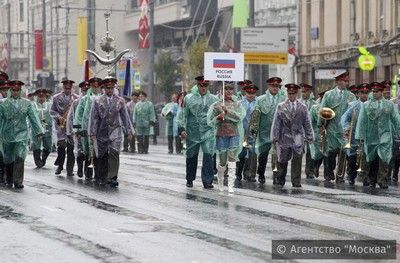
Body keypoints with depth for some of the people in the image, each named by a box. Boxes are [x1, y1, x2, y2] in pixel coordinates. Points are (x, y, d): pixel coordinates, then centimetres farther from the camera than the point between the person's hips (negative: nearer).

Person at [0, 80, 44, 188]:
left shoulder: (27, 103, 5)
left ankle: (18, 182, -13)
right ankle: (9, 180, 29)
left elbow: (33, 118, 5)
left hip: (21, 134, -1)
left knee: (20, 158, -14)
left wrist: (39, 131, -1)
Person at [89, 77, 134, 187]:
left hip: (115, 130, -1)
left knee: (114, 153, -17)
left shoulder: (120, 101, 6)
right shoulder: (97, 101, 4)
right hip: (102, 131, 1)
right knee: (102, 156, 7)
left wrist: (129, 131, 10)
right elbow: (94, 117, 2)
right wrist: (93, 133, -3)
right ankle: (102, 178, 22)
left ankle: (112, 178, -19)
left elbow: (125, 116, 11)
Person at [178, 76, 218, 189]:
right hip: (192, 132, 0)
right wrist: (182, 128, -6)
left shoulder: (213, 99, 7)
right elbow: (183, 115, 2)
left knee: (208, 155, -13)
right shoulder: (189, 98, 2)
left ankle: (207, 181, -9)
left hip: (208, 132, 0)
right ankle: (189, 180, 26)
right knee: (191, 157, 10)